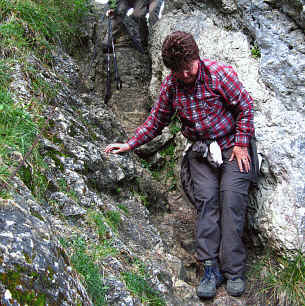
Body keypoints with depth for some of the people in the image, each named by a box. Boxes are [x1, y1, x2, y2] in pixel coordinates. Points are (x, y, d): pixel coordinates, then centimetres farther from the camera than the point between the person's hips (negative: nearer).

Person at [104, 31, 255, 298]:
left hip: (232, 147, -3)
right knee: (206, 199, -15)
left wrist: (241, 144, -9)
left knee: (231, 199, -16)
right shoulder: (170, 85, 1)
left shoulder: (219, 73, -12)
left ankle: (234, 271, -12)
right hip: (200, 150, 3)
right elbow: (157, 121, 12)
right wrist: (130, 144, 6)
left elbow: (245, 106, -5)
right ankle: (211, 268, -13)